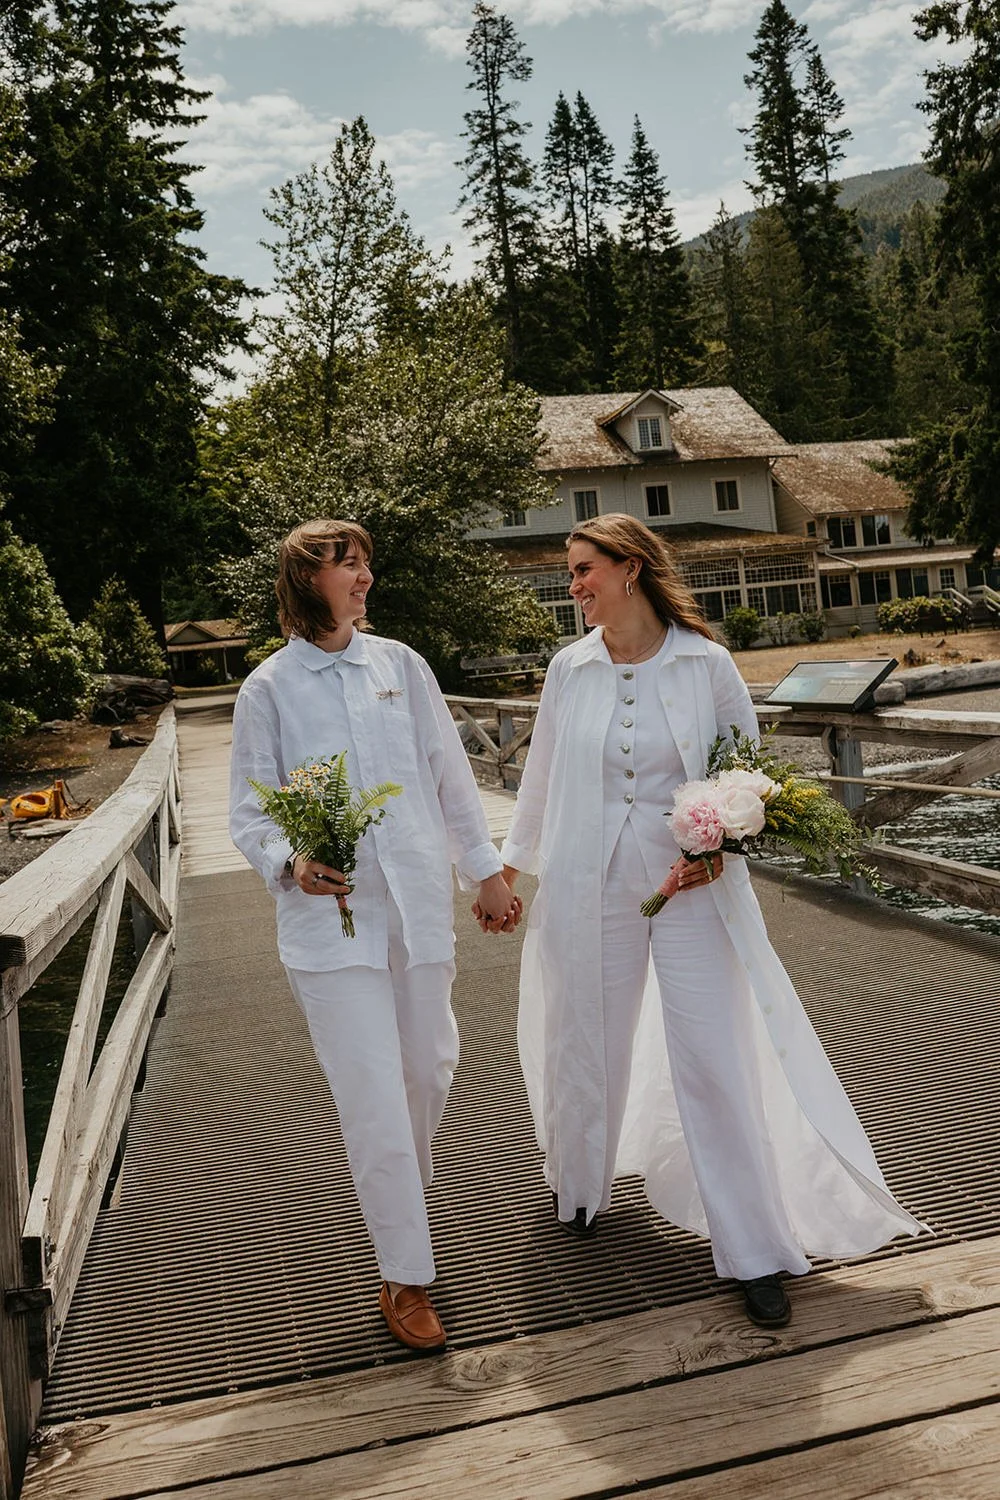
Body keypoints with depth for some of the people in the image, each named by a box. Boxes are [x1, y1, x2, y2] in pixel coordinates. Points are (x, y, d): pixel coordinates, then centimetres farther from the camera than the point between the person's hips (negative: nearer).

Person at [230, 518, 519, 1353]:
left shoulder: (400, 665, 6)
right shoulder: (270, 688, -2)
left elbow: (451, 776, 11)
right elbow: (250, 813, -1)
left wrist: (486, 868, 12)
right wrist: (291, 867, -20)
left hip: (419, 903, 4)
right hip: (331, 916, -3)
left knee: (430, 1070, 14)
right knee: (376, 1103, -4)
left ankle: (399, 1202, 43)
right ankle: (407, 1277, 11)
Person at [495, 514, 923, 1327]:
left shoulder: (706, 663, -7)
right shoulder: (570, 668, 0)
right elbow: (543, 773, 12)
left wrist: (720, 845, -15)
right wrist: (512, 863, 18)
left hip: (691, 884, -2)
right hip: (591, 885, 2)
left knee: (715, 1060, 0)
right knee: (586, 1041, 15)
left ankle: (755, 1252, 14)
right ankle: (580, 1185, 43)